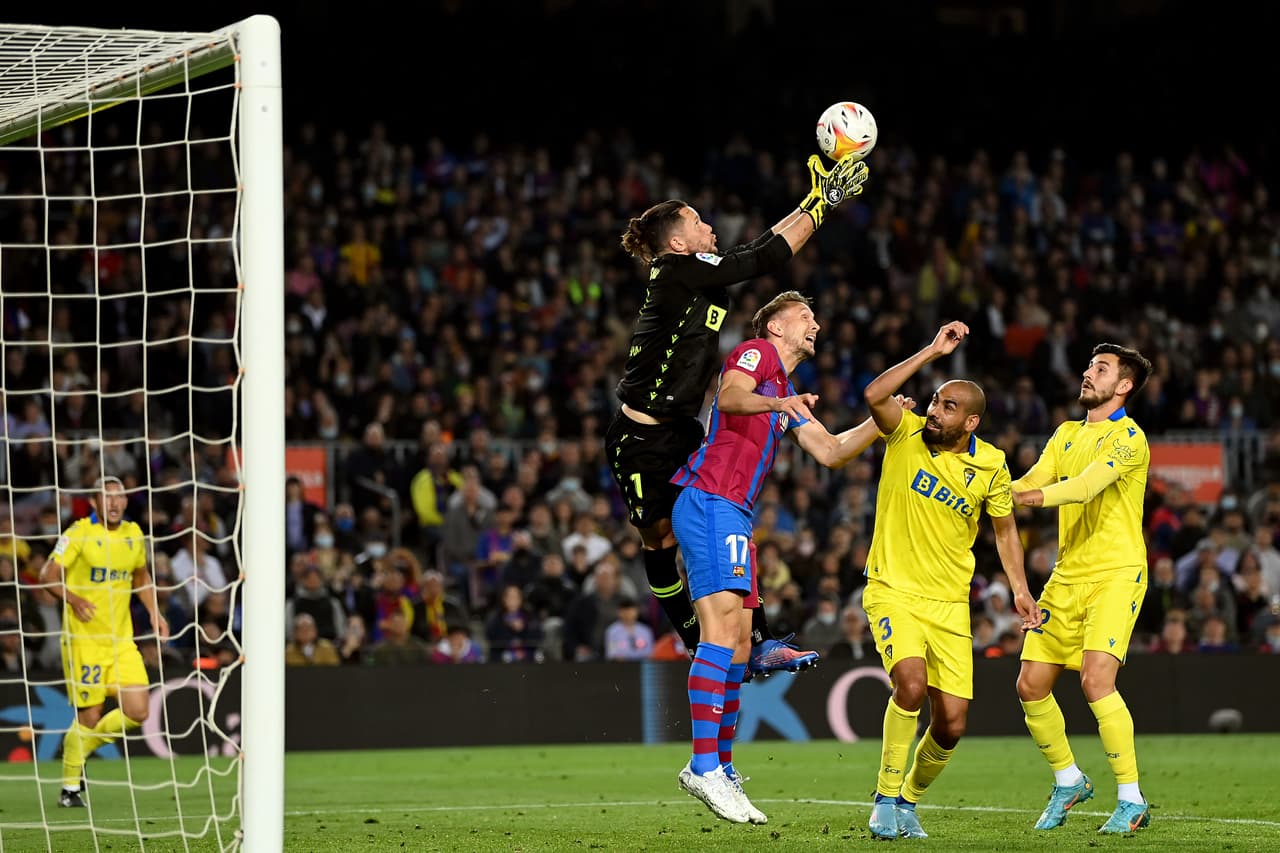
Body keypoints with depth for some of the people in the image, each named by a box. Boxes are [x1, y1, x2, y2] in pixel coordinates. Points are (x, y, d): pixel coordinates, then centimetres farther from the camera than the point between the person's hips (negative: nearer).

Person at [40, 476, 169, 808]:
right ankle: (69, 788, 17)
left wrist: (154, 613, 12)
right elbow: (48, 575, -10)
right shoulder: (78, 534, -9)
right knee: (89, 716, -2)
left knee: (137, 712, -5)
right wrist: (74, 599, -27)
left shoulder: (133, 534, 8)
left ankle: (83, 744, 22)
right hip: (83, 640, -5)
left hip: (121, 640, 5)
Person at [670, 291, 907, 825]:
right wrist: (775, 402, -40)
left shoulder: (790, 400, 27)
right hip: (709, 502, -10)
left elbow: (830, 452, 25)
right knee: (723, 629, -20)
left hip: (733, 516, 10)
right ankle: (705, 767, -27)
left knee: (739, 646, 10)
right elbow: (729, 395, -21)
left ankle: (721, 767, 16)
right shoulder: (757, 352, 0)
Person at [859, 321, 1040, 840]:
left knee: (951, 724, -4)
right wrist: (932, 351, -24)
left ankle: (910, 799, 24)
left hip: (950, 603, 3)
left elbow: (1005, 528, 13)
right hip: (893, 590, -3)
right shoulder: (906, 433, -6)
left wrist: (1019, 588, 5)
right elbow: (874, 395, -26)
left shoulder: (990, 466, -1)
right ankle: (886, 798, -11)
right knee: (911, 684, -28)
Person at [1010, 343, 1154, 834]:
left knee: (1096, 682, -21)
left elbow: (1086, 485, -23)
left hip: (1116, 575, -7)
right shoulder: (1067, 434, 16)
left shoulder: (1128, 437, -8)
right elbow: (1028, 486, 9)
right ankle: (1068, 782, 26)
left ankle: (1132, 801, -12)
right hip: (1067, 577, 7)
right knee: (1031, 686, 4)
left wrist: (1026, 495, -34)